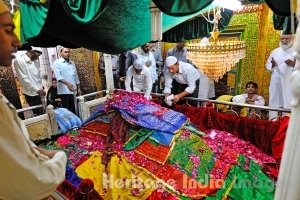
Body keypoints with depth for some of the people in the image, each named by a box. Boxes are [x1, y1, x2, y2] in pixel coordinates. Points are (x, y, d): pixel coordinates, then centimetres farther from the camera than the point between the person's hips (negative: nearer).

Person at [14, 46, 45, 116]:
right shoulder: (19, 61, -9)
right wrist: (37, 89, -18)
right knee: (38, 114, -3)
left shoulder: (36, 61, 8)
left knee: (41, 114, 11)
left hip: (39, 93, 6)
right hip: (30, 94, -5)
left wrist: (41, 89, 5)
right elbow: (23, 79, -14)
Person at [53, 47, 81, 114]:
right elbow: (58, 76, -15)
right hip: (64, 90, -5)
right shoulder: (57, 63, -1)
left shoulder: (72, 63, 16)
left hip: (73, 90, 5)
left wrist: (78, 88, 15)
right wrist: (67, 83, -30)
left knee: (73, 109, 9)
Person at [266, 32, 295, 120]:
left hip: (289, 82, -3)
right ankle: (273, 119, 13)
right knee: (274, 101, 4)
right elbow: (267, 65, 12)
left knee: (288, 102, -5)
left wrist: (294, 64, -23)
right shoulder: (275, 51, 13)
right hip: (276, 81, 3)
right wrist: (272, 64, -10)